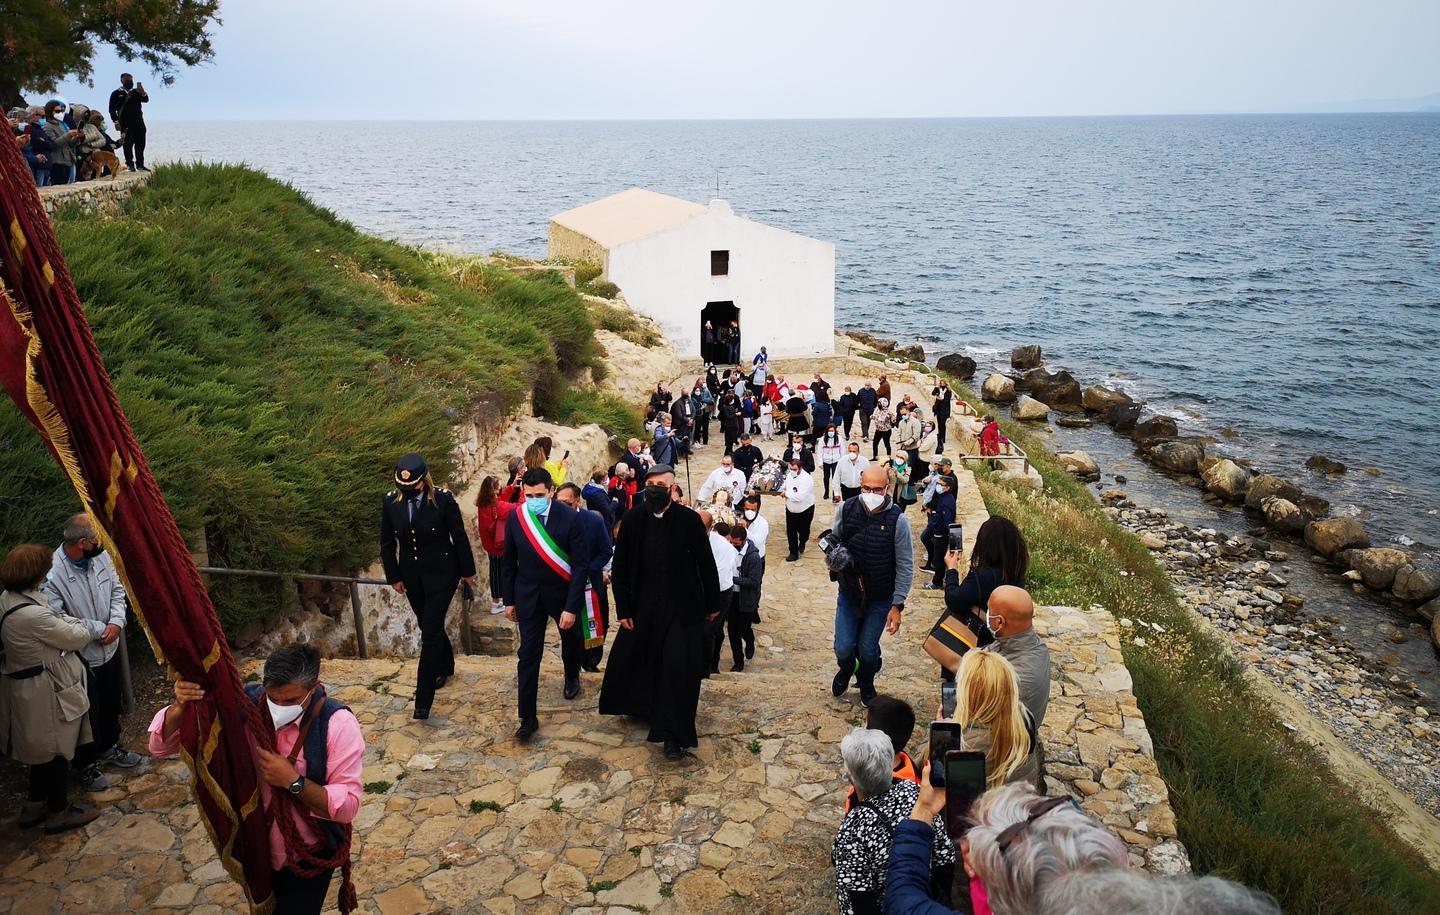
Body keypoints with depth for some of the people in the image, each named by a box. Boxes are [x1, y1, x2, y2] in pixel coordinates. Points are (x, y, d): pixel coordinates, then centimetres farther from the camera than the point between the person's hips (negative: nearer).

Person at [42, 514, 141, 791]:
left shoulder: (101, 556, -10)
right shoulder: (53, 573, -28)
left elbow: (117, 589, 2)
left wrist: (117, 622, -13)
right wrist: (100, 629, -20)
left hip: (110, 649, 6)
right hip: (81, 657, -6)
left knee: (112, 705, 25)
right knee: (88, 714, 12)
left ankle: (109, 747, 50)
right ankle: (85, 764, 35)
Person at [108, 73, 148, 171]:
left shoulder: (136, 92, 17)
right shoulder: (116, 94, 6)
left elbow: (146, 100, 1)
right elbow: (112, 109, 2)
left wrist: (143, 93, -20)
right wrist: (116, 121, -9)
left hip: (139, 122, 4)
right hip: (126, 124, -4)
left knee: (140, 144, 5)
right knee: (128, 144, -5)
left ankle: (140, 165, 11)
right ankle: (130, 164, -2)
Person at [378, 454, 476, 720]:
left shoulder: (443, 498, -16)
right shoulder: (391, 502, -7)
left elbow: (459, 536, -7)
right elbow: (388, 543, 4)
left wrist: (467, 571, 0)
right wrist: (394, 577, 6)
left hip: (441, 573, -4)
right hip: (411, 576, 4)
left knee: (430, 632, -7)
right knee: (430, 627, 17)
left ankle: (423, 700, -4)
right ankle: (445, 667, 44)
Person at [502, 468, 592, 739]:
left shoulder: (570, 518, -21)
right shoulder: (515, 517, -12)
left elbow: (581, 565, -19)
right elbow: (508, 561, 0)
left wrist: (572, 607, -22)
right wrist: (509, 600, 3)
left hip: (563, 593, -1)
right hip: (529, 595, 1)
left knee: (571, 638, 24)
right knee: (528, 654, -3)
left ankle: (572, 677, 54)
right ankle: (528, 717, 5)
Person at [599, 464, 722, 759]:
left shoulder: (689, 520, -10)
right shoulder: (632, 520, -4)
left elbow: (707, 564, -2)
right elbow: (619, 568, 0)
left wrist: (712, 604, 3)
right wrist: (623, 610, -2)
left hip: (682, 610, -3)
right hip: (642, 609, 3)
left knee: (678, 671, -3)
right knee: (629, 660, 13)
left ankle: (673, 735, 10)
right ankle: (641, 706, 41)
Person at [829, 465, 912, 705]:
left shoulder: (897, 520, -19)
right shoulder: (845, 509, -12)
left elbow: (905, 566, -12)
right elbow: (833, 540, 7)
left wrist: (897, 605, -12)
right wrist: (832, 557, -16)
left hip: (880, 599, -1)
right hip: (848, 593, 2)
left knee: (868, 649, 10)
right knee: (843, 648, 4)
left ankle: (866, 685, 43)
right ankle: (846, 669, 43)